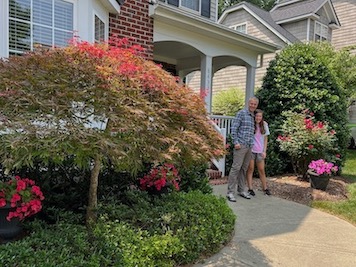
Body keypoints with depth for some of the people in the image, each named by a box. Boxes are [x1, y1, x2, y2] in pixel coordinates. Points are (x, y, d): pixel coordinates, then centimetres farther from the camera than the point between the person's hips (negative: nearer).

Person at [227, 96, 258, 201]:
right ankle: (230, 192, -5)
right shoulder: (241, 113, -4)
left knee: (244, 169, 12)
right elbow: (234, 128, -9)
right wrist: (235, 142, -15)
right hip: (241, 145, -7)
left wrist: (252, 144, 15)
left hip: (249, 146, 7)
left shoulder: (253, 116, 17)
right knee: (236, 167, -8)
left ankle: (241, 190, 21)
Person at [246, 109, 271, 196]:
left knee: (261, 170, 8)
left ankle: (265, 188, 18)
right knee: (250, 169, 2)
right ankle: (250, 188, 8)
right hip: (251, 150, -2)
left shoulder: (264, 125, 5)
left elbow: (265, 139, 9)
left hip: (260, 151, 3)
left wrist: (264, 151, 5)